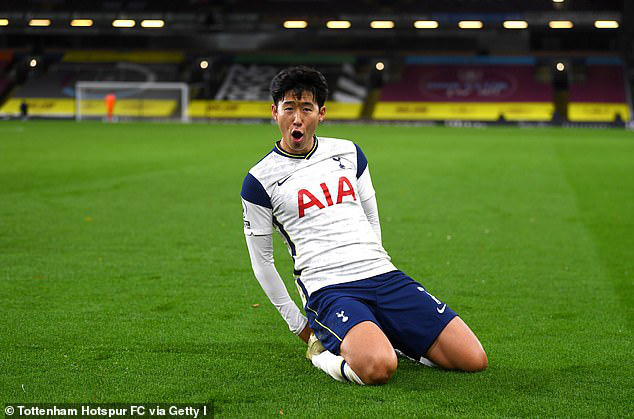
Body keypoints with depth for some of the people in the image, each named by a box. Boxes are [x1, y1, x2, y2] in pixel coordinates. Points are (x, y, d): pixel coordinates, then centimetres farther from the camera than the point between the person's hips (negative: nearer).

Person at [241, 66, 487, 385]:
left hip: (384, 275, 5)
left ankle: (384, 338, 13)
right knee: (377, 369, -36)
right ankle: (322, 350, -4)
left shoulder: (348, 152, 15)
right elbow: (261, 260, 7)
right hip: (328, 290, -5)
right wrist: (297, 322, 7)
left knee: (474, 359, -8)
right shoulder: (260, 180, 2)